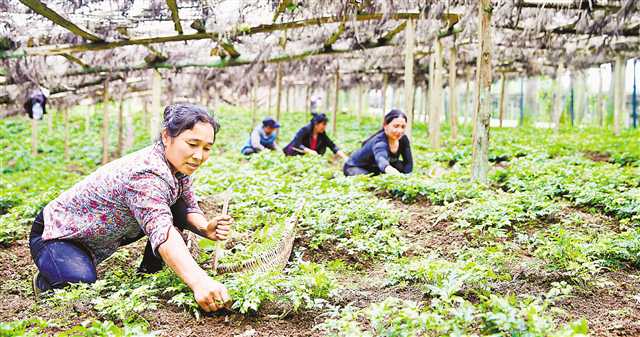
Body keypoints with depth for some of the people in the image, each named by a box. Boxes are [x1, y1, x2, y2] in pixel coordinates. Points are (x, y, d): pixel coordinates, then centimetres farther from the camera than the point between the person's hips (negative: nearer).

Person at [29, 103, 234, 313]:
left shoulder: (178, 166, -10)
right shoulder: (145, 174, -37)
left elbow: (190, 209, -1)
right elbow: (162, 233, -51)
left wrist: (205, 228, -25)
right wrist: (199, 282, -64)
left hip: (103, 236, 8)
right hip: (57, 234, -7)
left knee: (177, 207, -8)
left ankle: (148, 272, 7)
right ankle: (45, 280, 2)